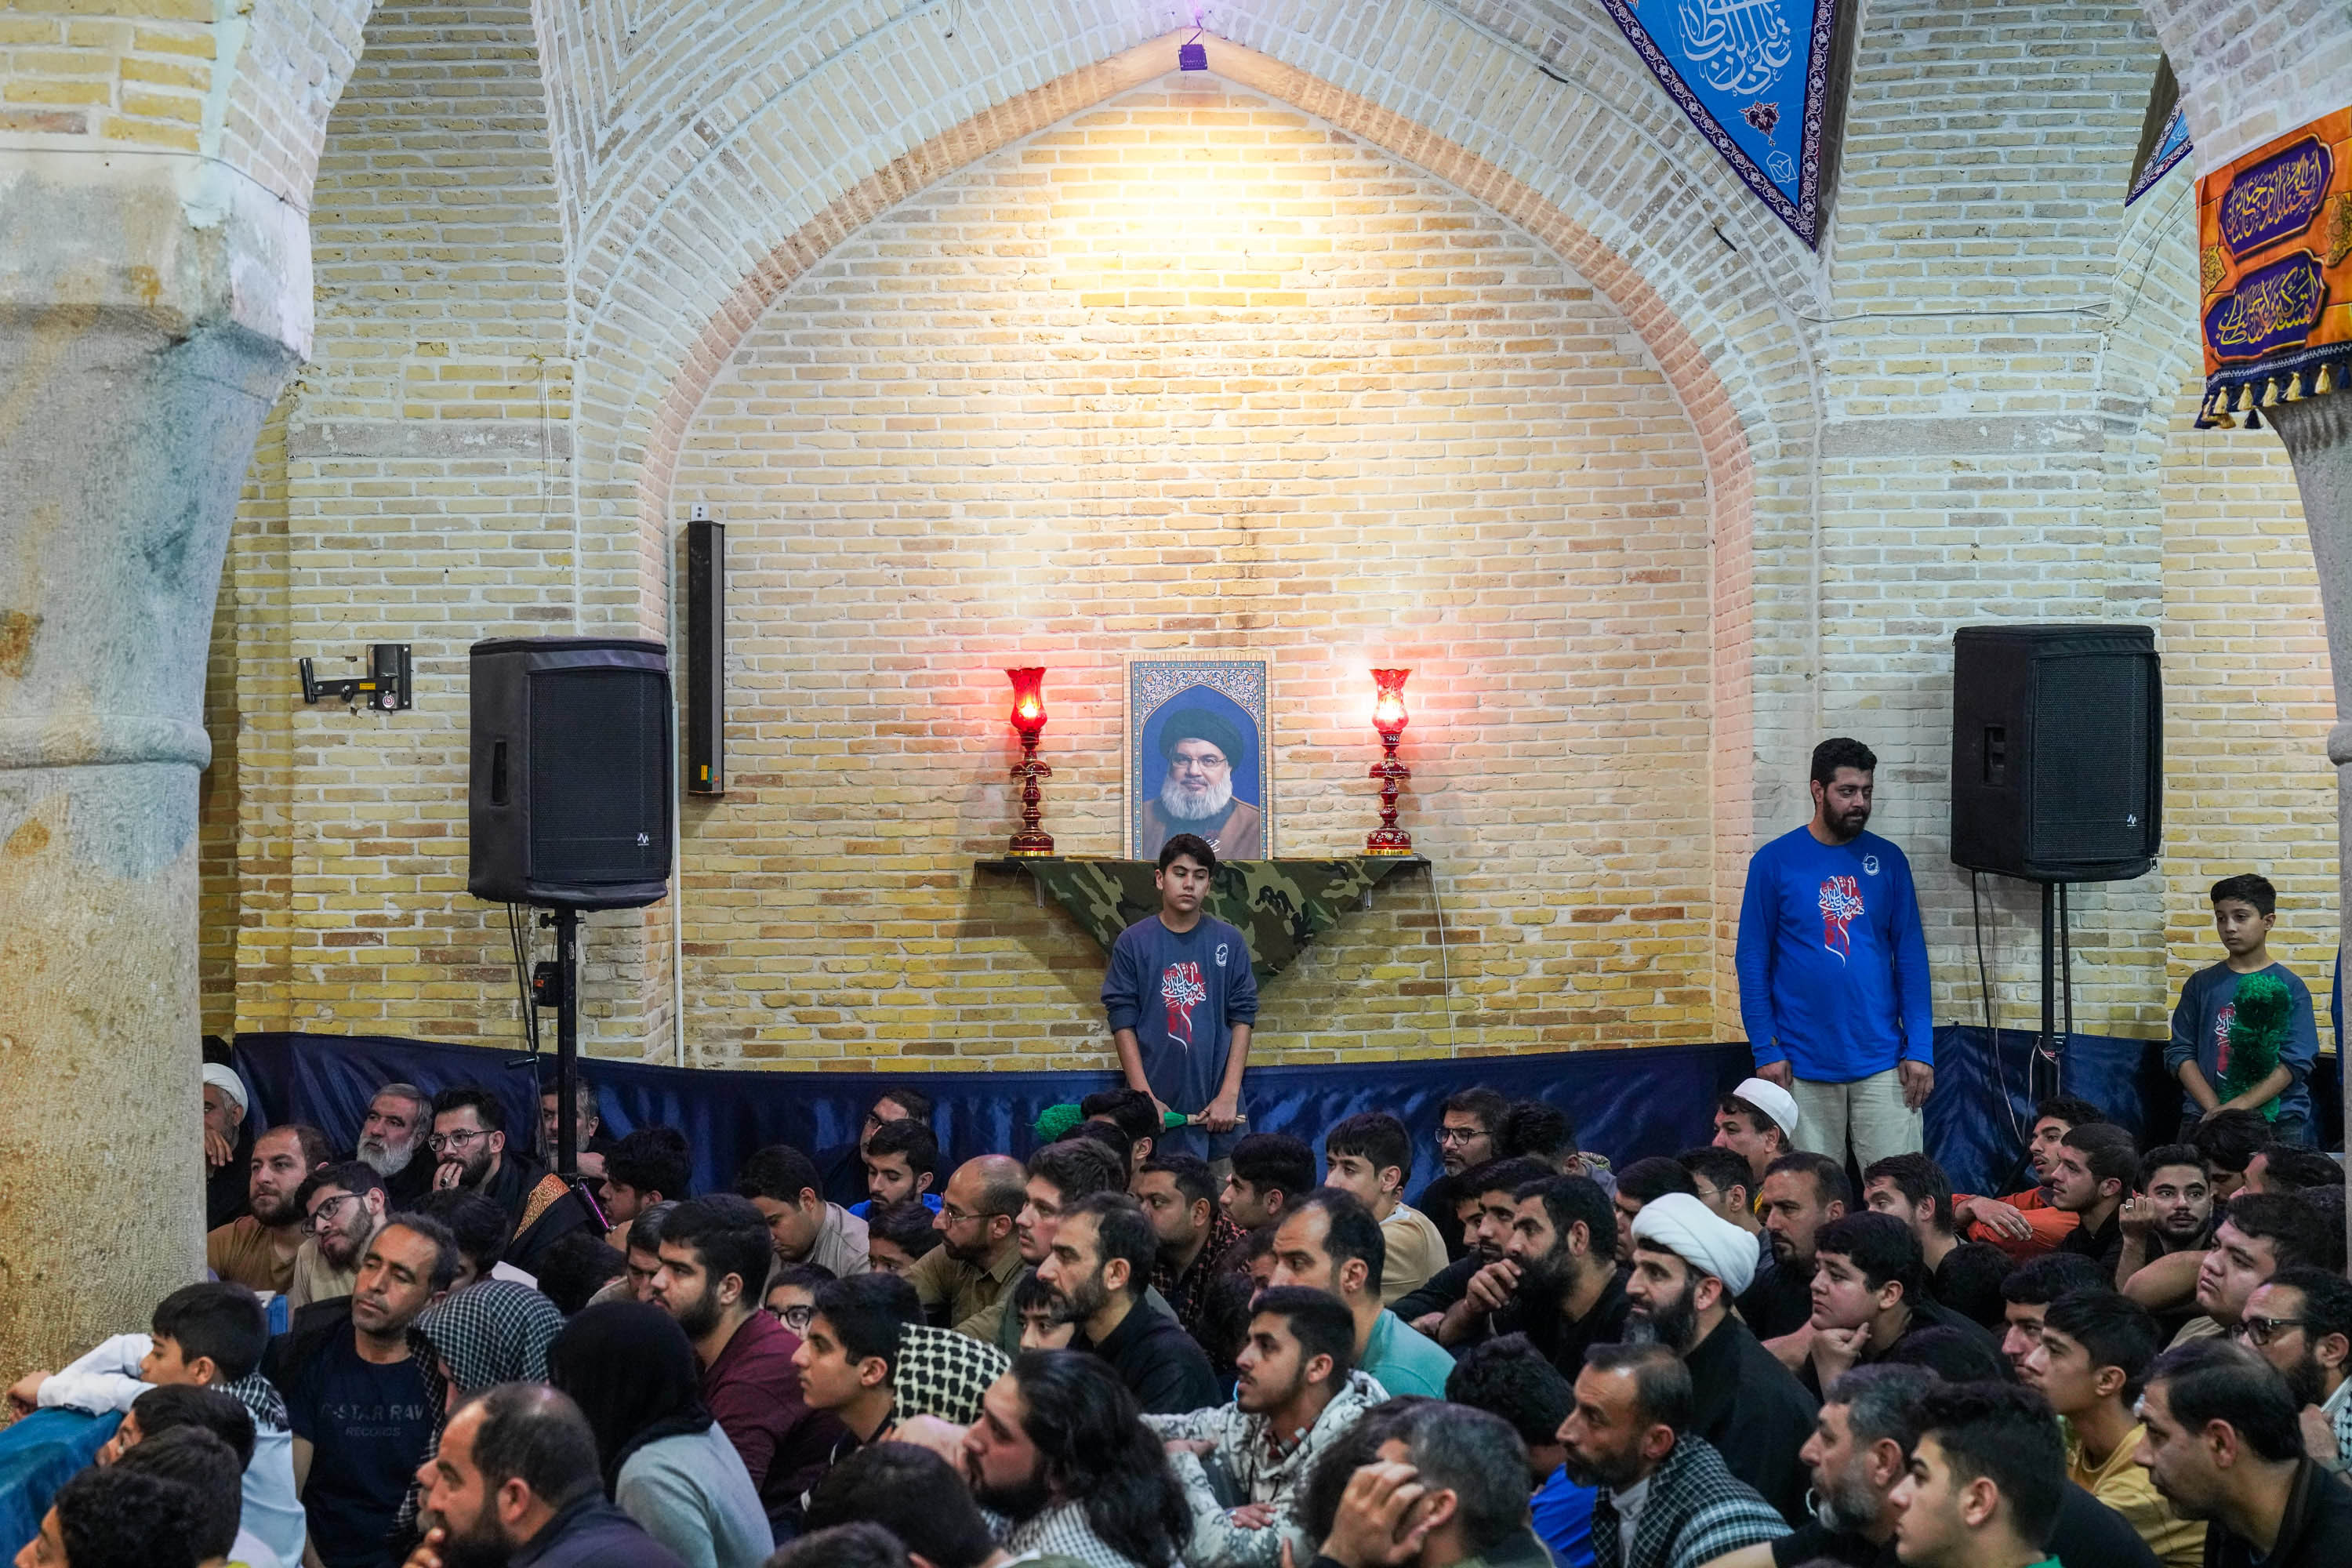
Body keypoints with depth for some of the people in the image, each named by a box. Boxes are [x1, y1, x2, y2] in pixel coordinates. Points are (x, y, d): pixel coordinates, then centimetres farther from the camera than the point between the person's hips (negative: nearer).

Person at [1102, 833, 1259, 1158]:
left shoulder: (1228, 942, 5)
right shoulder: (1133, 942, 2)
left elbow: (1242, 1020, 3)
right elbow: (1123, 1023, -1)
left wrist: (1229, 1096, -5)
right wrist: (1145, 1098, -8)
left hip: (1215, 1107, 1)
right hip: (1156, 1106, -1)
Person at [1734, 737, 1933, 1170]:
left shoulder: (1888, 860, 5)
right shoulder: (1775, 862, -1)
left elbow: (1911, 957, 5)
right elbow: (1752, 961, 0)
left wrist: (1921, 1049, -2)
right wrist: (1766, 1051, -6)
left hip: (1882, 1062, 1)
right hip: (1804, 1065, -1)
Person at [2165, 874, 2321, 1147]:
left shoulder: (2290, 987, 5)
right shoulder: (2201, 984, 12)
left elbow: (2295, 1061, -3)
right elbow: (2180, 1053, 5)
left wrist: (2239, 1106, -14)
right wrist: (2215, 1109, -9)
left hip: (2278, 1119, -1)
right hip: (2204, 1117, 1)